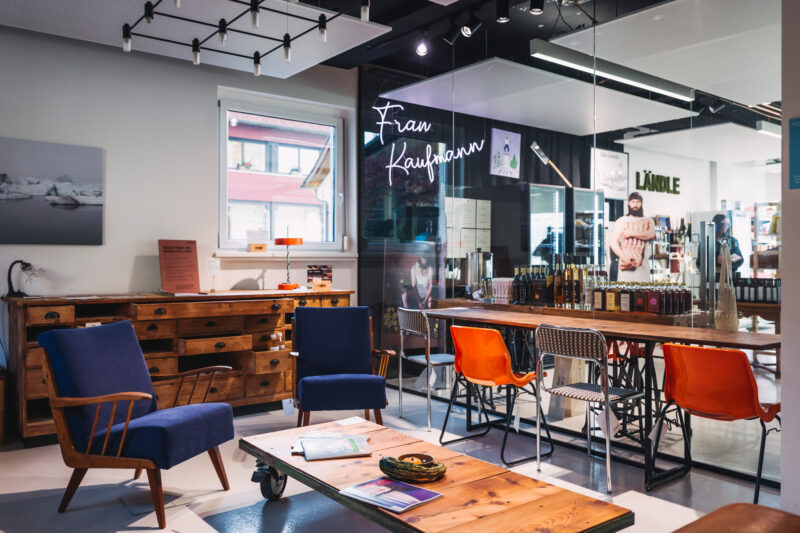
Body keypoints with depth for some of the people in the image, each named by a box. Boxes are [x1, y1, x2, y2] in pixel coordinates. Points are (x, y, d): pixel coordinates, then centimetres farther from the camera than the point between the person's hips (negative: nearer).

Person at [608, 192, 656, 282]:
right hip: (625, 264, -2)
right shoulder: (621, 221, 8)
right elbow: (613, 242, -1)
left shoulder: (648, 222, 16)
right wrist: (624, 257, -12)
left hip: (642, 264, 2)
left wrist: (633, 233, -14)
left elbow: (651, 235, -5)